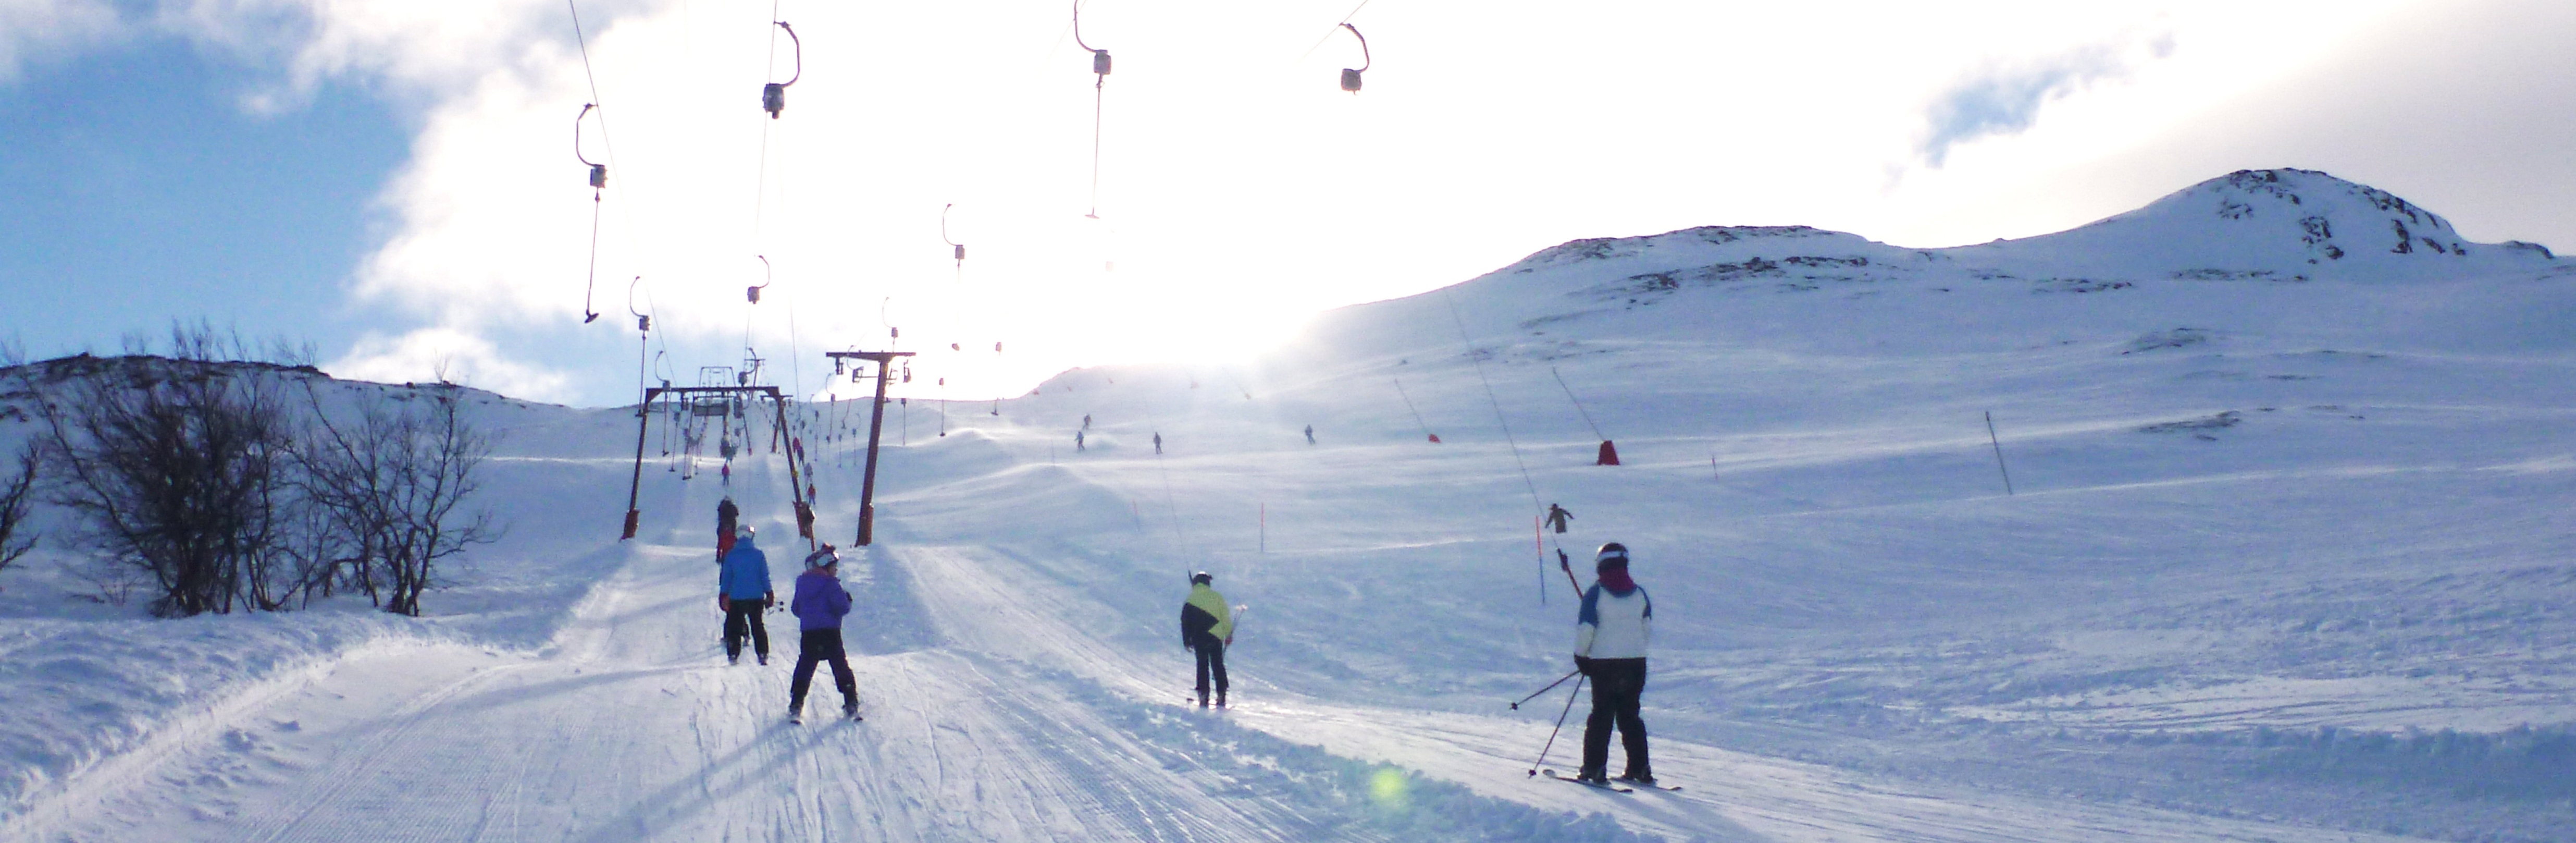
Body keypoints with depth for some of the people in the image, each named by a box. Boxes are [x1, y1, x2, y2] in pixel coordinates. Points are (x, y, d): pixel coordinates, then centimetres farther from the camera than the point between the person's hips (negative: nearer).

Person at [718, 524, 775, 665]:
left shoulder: (731, 555, -1)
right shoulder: (759, 554, -1)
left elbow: (726, 577, 1)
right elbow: (765, 575, 0)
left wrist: (723, 595, 8)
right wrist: (769, 594, 6)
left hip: (736, 597, -1)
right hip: (756, 597, 1)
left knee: (734, 626, 8)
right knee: (758, 625, 8)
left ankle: (733, 655, 4)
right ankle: (763, 655, 3)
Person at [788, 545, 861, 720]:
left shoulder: (802, 583, 11)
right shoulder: (830, 583, -7)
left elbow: (796, 609, 17)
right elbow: (842, 607, -14)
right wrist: (847, 600, 6)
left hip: (808, 633, 4)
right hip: (830, 633, -4)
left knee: (804, 670, 11)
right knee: (841, 669, 4)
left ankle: (796, 706, 5)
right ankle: (851, 704, 1)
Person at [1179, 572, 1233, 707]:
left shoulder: (1190, 600, 1)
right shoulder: (1217, 597, 1)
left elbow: (1185, 622, 4)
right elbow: (1226, 617, 0)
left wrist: (1187, 641, 10)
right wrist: (1229, 634, 7)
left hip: (1199, 639, 0)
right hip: (1216, 637, 0)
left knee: (1203, 666, 7)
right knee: (1218, 666, 8)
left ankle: (1204, 697, 0)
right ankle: (1221, 697, 3)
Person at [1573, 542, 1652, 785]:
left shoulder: (1596, 593, -10)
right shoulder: (1640, 593, 4)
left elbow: (1585, 628, -11)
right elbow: (1648, 628, 12)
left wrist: (1581, 655, 3)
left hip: (1604, 663, -4)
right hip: (1636, 662, 4)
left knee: (1602, 715, 4)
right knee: (1630, 715, 13)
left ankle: (1594, 768, 0)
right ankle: (1639, 769, 12)